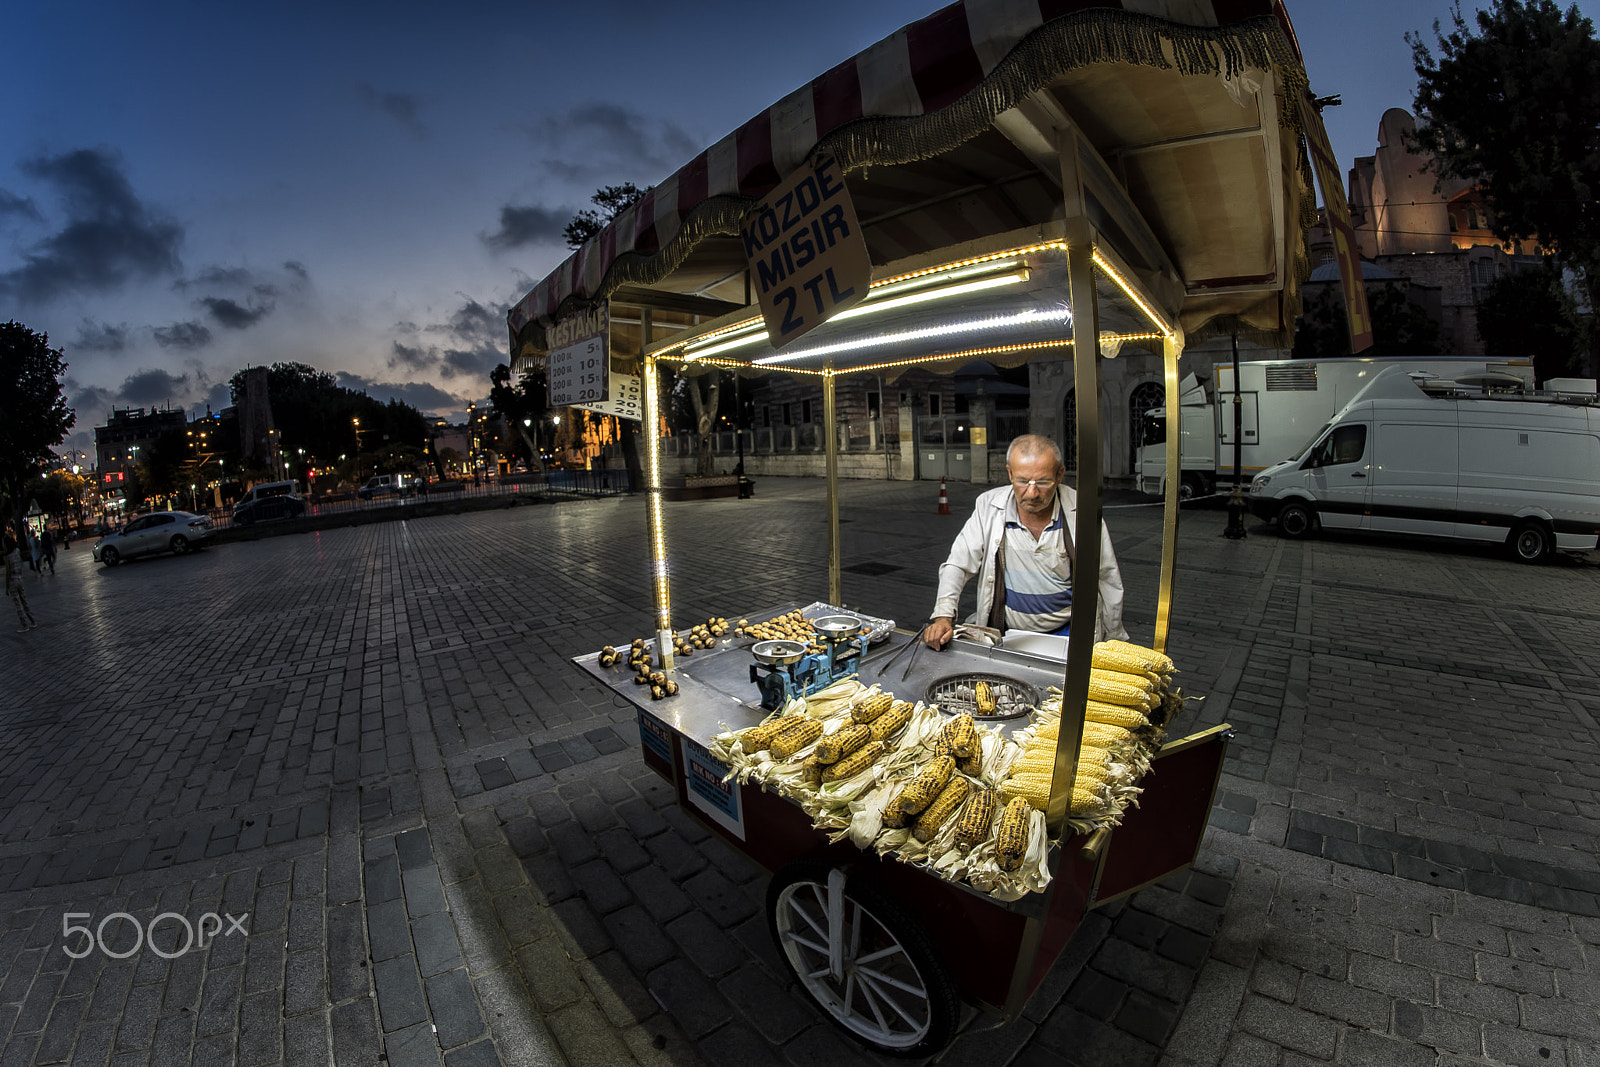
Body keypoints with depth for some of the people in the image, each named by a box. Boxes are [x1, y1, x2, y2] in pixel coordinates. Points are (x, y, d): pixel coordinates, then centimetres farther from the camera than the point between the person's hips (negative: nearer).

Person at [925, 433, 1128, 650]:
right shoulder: (988, 506, -8)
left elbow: (1109, 579, 5)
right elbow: (957, 565, -5)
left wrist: (1112, 638, 13)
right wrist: (943, 616, -19)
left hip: (1065, 632, -3)